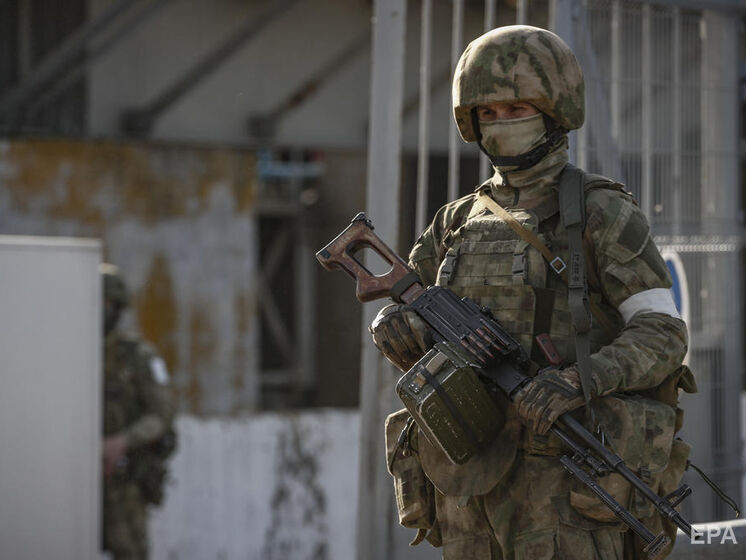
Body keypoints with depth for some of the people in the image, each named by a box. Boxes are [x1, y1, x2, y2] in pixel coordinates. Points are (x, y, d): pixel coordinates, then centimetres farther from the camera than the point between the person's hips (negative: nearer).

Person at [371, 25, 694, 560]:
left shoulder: (603, 214, -1)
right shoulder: (459, 221, 16)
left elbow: (664, 336, -8)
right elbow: (405, 321, 21)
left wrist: (580, 381, -26)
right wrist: (397, 325, -5)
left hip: (564, 473, -6)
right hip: (472, 471, 6)